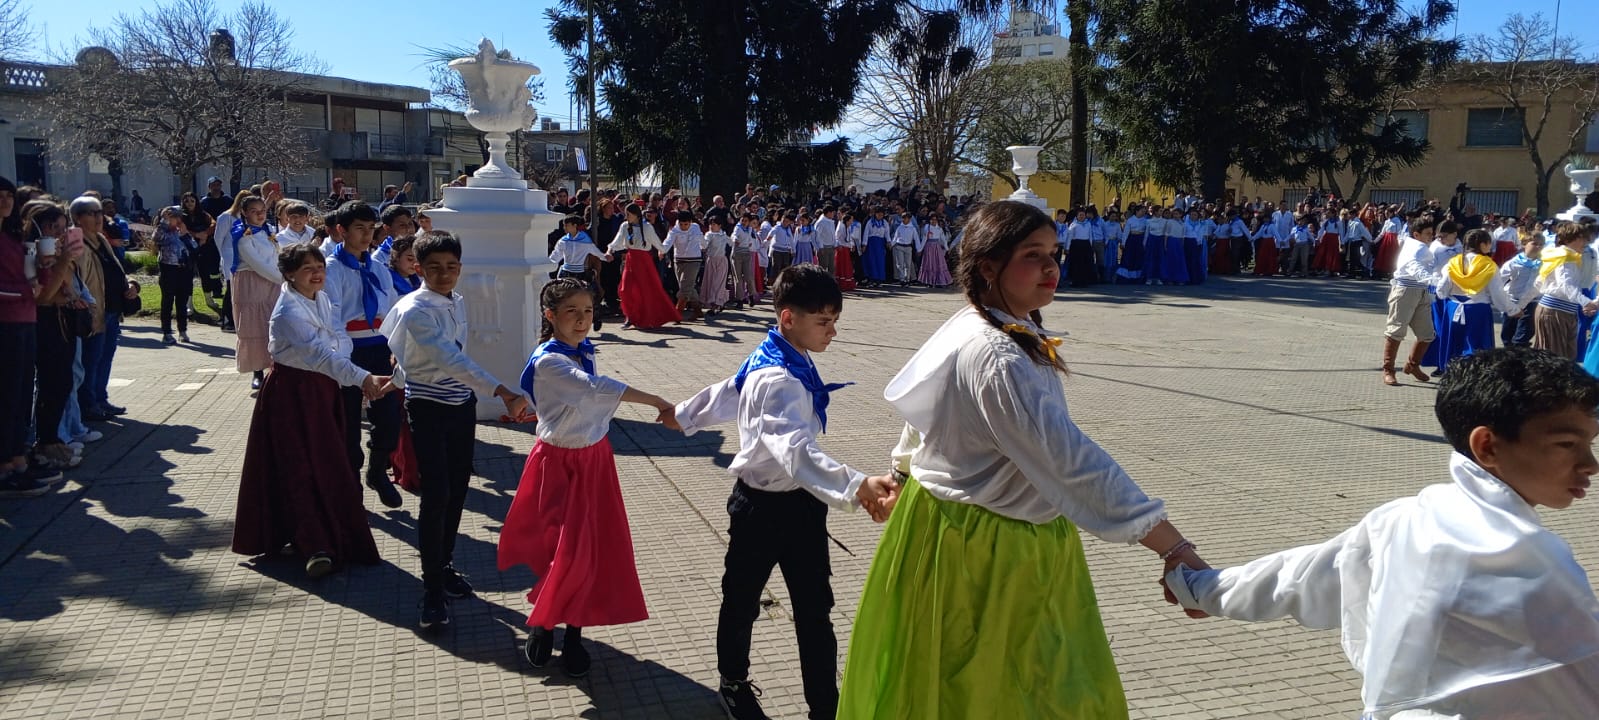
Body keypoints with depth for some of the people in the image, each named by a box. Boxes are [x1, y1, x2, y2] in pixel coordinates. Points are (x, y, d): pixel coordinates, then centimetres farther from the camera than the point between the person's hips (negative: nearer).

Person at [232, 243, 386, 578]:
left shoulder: (323, 300, 5)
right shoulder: (288, 312, -21)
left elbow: (341, 339, -2)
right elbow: (320, 354, -31)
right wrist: (363, 378, -41)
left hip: (323, 386, 8)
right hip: (292, 391, -7)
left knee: (329, 464, 12)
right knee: (301, 469, -5)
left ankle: (332, 536, 24)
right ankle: (316, 547, -6)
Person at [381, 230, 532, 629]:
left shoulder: (458, 303, 6)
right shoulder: (415, 311, -21)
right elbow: (452, 359, -33)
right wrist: (503, 392, -43)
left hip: (462, 405, 7)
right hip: (429, 410, -7)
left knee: (457, 493, 13)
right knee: (436, 496, -11)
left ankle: (444, 567, 28)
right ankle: (433, 589, -4)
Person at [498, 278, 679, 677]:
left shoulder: (584, 352, 2)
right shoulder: (547, 362, -22)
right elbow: (597, 388, -34)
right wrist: (659, 404, -38)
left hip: (594, 457, 6)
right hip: (560, 462, -6)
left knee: (594, 547, 6)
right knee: (564, 548, -1)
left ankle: (573, 632, 20)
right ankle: (543, 623, 25)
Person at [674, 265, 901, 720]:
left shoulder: (767, 363, 1)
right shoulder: (779, 380, -30)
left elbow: (725, 394, 19)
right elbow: (795, 450, -47)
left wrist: (684, 415, 37)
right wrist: (858, 487, -61)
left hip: (801, 504, 8)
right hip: (764, 508, -8)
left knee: (815, 612, 7)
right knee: (742, 600, 18)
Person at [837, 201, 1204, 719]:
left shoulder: (969, 329, 2)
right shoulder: (995, 357, -29)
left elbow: (927, 413, 18)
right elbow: (1074, 461, -36)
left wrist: (902, 473, 34)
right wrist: (1173, 547, -37)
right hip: (980, 553, -10)